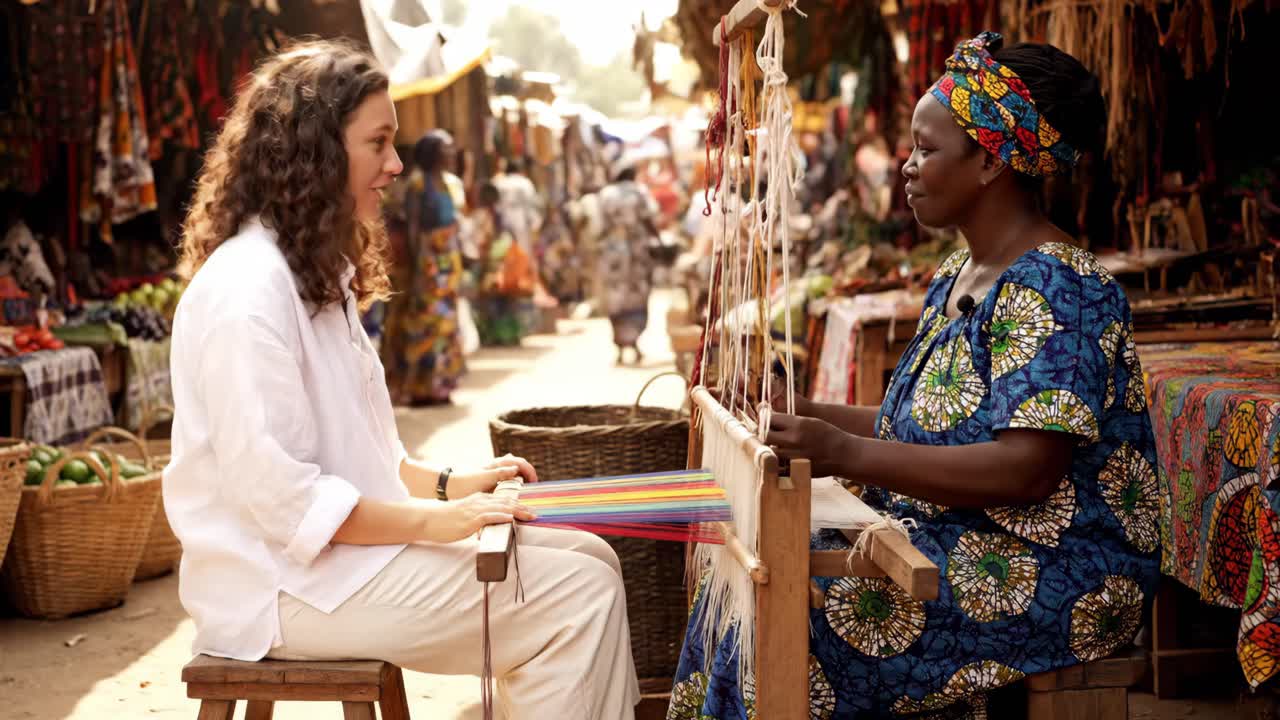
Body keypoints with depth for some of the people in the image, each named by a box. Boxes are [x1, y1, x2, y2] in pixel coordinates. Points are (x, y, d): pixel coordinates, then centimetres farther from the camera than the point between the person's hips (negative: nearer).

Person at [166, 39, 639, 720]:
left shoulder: (315, 274, 16)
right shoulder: (247, 287, -18)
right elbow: (276, 493, -23)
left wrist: (447, 484, 8)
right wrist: (433, 521, -20)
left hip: (345, 546, 10)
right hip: (290, 581, -10)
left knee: (588, 556, 2)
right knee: (579, 596, -16)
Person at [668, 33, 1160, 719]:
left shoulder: (1056, 290, -18)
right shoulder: (958, 276, 14)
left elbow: (1027, 471, -26)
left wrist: (845, 452, -31)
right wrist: (805, 417, 5)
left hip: (1043, 578, -9)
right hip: (947, 539, 9)